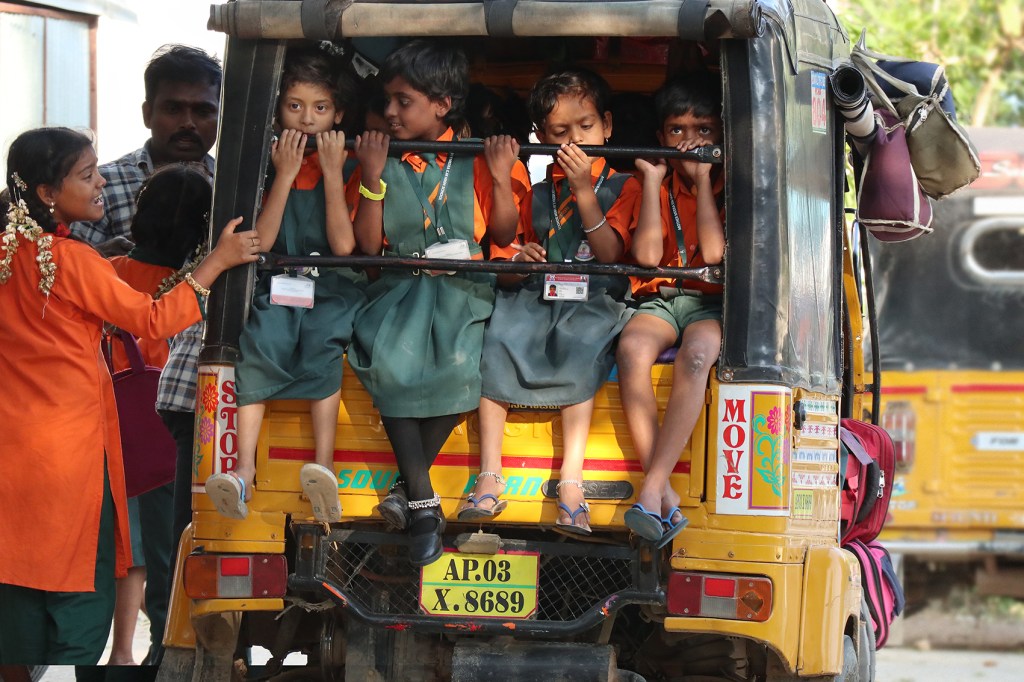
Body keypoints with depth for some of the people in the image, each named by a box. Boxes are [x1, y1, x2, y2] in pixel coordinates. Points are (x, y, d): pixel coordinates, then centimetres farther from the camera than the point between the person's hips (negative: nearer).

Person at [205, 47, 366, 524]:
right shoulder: (267, 163, 5)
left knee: (323, 345, -31)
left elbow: (344, 245, -10)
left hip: (330, 289, -1)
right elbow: (261, 242, -7)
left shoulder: (347, 165, 3)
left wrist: (332, 172, -12)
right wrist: (285, 175, -11)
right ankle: (244, 470, -36)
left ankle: (325, 467, -40)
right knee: (257, 345, -28)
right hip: (276, 287, 1)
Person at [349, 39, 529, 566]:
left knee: (459, 363, -33)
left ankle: (410, 484, -14)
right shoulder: (382, 160, 9)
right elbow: (367, 245, 4)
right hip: (400, 287, 1)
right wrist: (372, 180, -7)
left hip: (462, 287, -1)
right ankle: (423, 502, -25)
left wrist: (501, 177, -7)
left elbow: (504, 235, 7)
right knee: (389, 361, -32)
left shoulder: (475, 161, 7)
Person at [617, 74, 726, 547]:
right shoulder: (653, 183, 10)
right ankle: (666, 498, -39)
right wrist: (654, 179, -3)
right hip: (660, 299, 2)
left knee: (695, 356, -37)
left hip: (711, 302, -2)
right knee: (632, 349, -34)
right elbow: (647, 255, -5)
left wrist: (703, 177, -8)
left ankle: (651, 491, -43)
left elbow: (714, 252, -12)